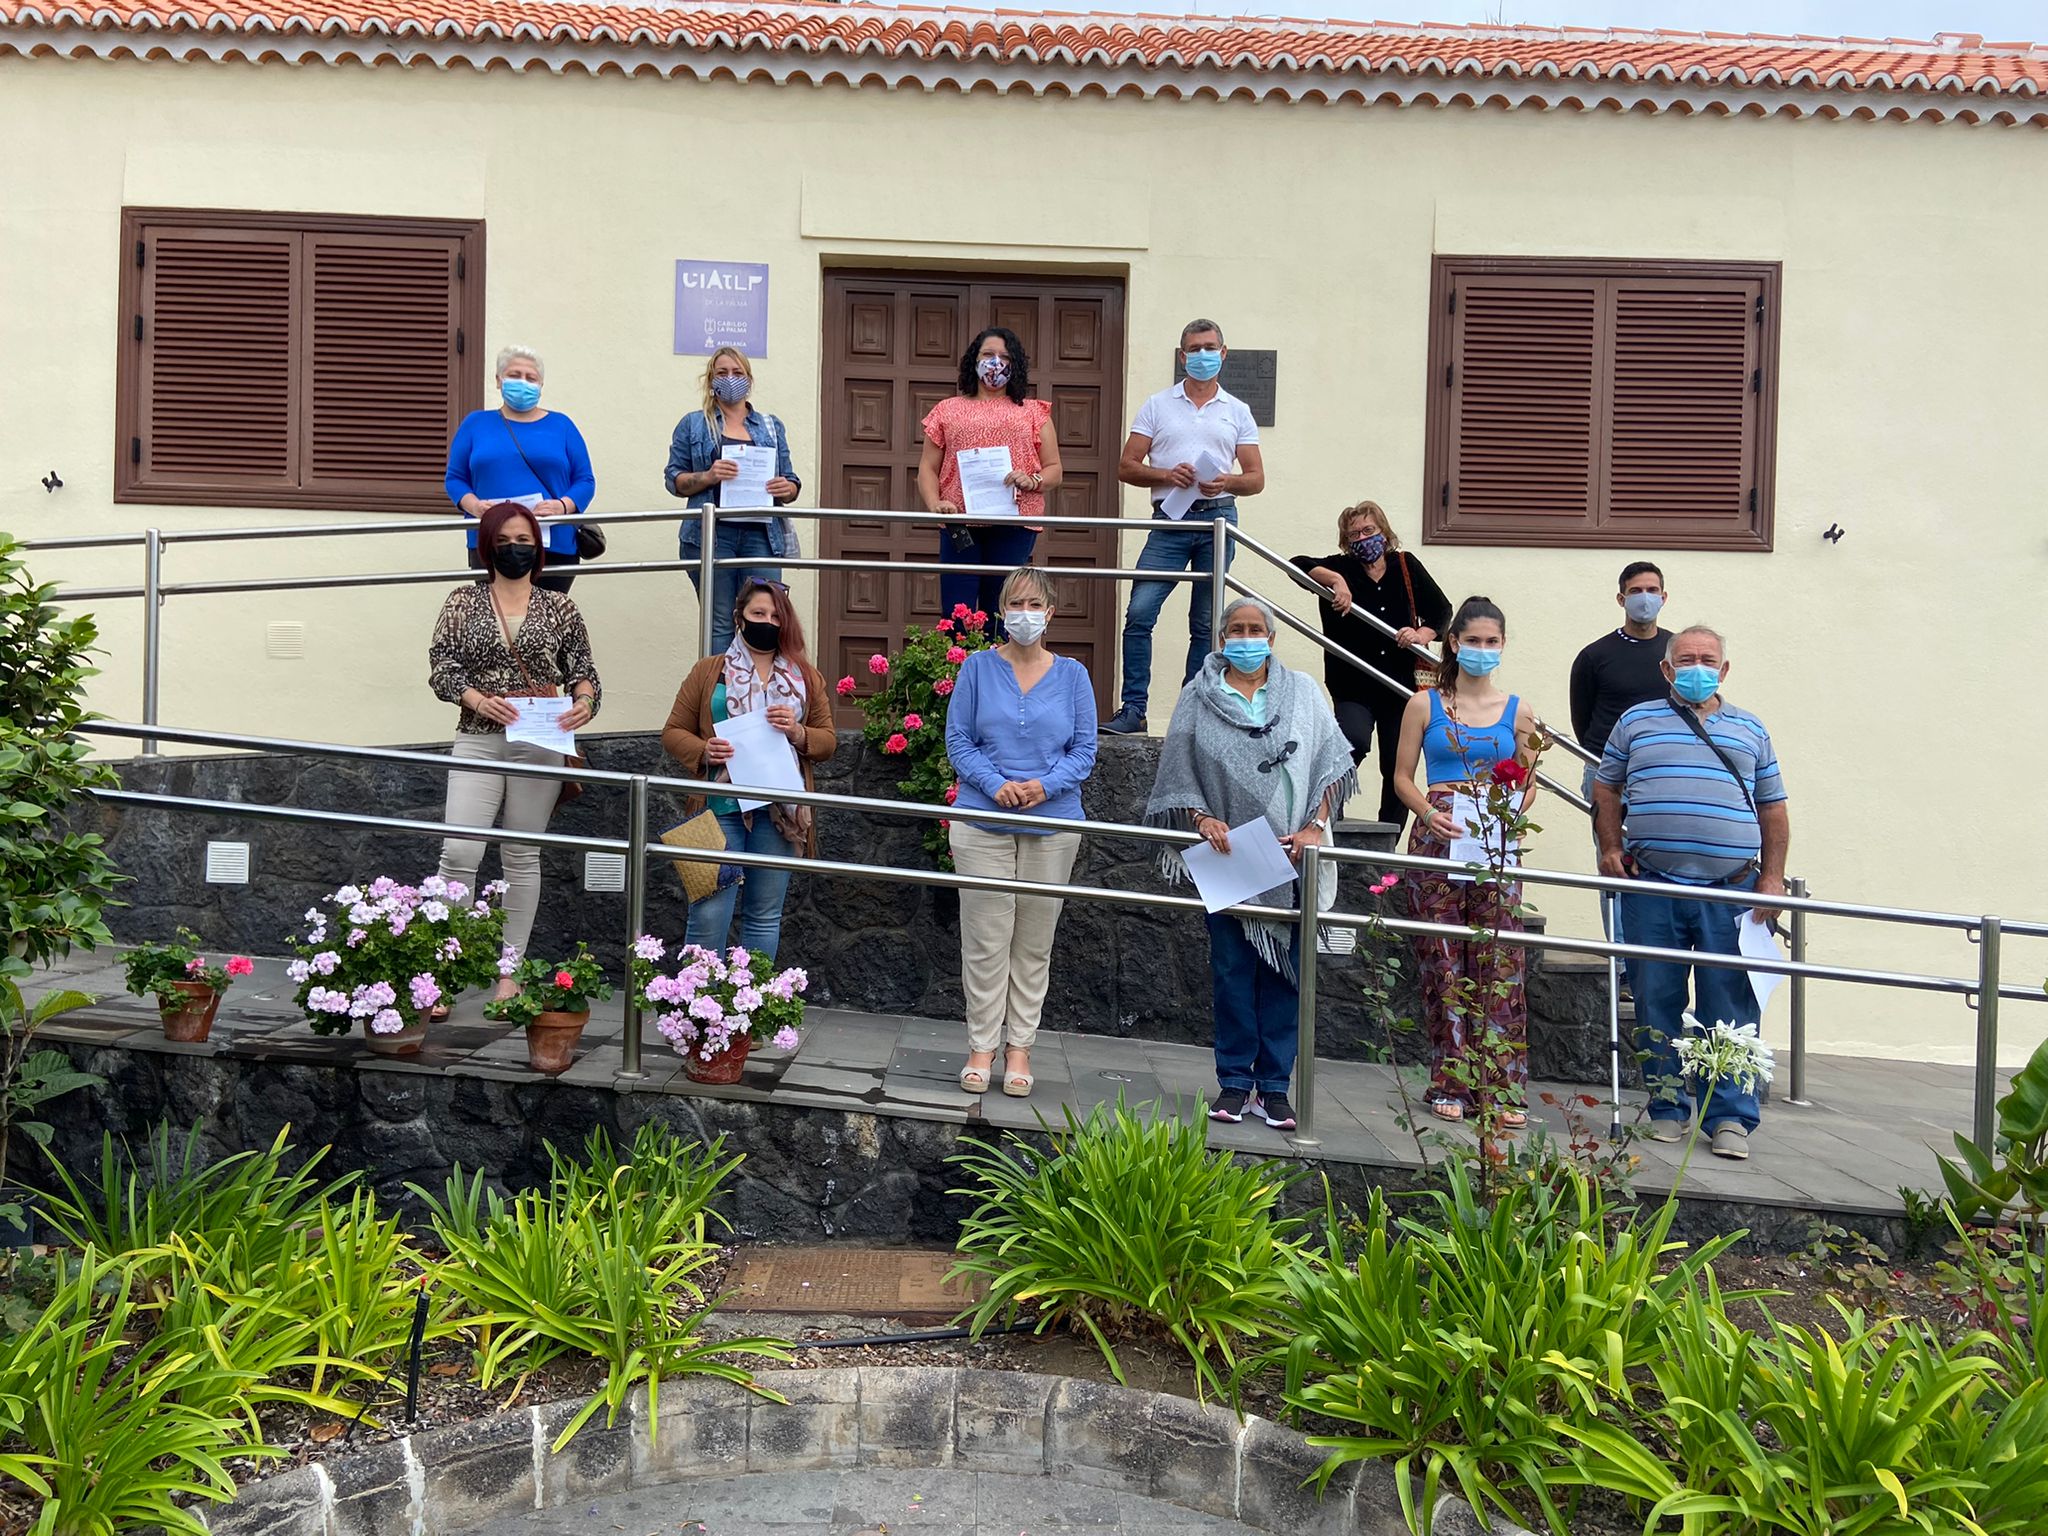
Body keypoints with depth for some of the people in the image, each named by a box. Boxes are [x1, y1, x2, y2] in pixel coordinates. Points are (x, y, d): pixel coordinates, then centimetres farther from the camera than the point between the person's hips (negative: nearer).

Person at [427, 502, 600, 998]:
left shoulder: (558, 607, 8)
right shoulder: (463, 602, 8)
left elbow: (582, 670, 8)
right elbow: (441, 666, 1)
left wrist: (584, 701, -14)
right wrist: (478, 700, -17)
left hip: (539, 743, 0)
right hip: (478, 739, 0)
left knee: (522, 856, 6)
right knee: (459, 851, -11)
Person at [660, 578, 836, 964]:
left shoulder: (806, 677, 13)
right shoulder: (708, 672, 9)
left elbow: (828, 740, 12)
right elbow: (673, 732, 9)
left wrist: (798, 733, -9)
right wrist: (703, 752, -11)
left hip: (780, 812, 2)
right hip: (721, 807, -2)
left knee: (765, 916, 9)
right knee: (709, 914, -7)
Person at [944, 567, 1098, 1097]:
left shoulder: (1072, 675, 6)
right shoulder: (978, 668, 4)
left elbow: (1084, 750, 5)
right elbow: (958, 740, 2)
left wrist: (1045, 785, -13)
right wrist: (996, 785, -14)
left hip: (1052, 825, 1)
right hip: (982, 822, -1)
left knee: (1034, 942, 6)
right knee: (985, 940, -1)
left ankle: (1020, 1045, 17)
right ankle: (981, 1045, 12)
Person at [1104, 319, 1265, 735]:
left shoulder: (1237, 412, 13)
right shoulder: (1157, 406, 11)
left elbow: (1257, 478, 10)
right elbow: (1126, 467, 6)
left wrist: (1227, 482, -11)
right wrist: (1167, 474, -11)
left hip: (1218, 518, 1)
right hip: (1170, 520, -1)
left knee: (1205, 623, 3)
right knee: (1139, 613, -13)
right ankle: (1133, 710, -9)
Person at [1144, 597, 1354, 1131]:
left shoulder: (1301, 691, 7)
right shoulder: (1199, 697, 5)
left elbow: (1330, 764, 4)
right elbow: (1178, 775, 4)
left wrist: (1315, 826, -8)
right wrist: (1202, 818, -12)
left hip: (1290, 856, 1)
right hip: (1227, 855, 0)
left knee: (1284, 969, 2)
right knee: (1231, 968, 2)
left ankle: (1274, 1085, 10)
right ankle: (1235, 1081, 12)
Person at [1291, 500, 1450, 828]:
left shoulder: (1406, 566, 6)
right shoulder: (1342, 568, 0)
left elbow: (1441, 610, 7)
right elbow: (1300, 564, -15)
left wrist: (1422, 635, -12)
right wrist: (1335, 580, -29)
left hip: (1401, 687, 3)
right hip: (1353, 687, -3)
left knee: (1398, 770, 5)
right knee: (1355, 742, -30)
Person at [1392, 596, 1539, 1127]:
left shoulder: (1517, 711, 11)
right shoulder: (1425, 705, 6)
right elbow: (1402, 776, 5)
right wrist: (1429, 814, -13)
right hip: (1438, 840, -1)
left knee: (1500, 961, -3)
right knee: (1444, 962, 0)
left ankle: (1502, 1087, 2)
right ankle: (1451, 1084, 8)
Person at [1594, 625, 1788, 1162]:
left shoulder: (1750, 731, 15)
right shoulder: (1636, 722, 12)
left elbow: (1774, 811, 15)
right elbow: (1606, 789, 15)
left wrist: (1772, 877, 5)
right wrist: (1611, 847, 1)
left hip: (1731, 891, 0)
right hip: (1651, 889, 0)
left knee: (1730, 1006, -2)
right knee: (1656, 1004, 4)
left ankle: (1730, 1117, 4)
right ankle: (1668, 1108, 14)